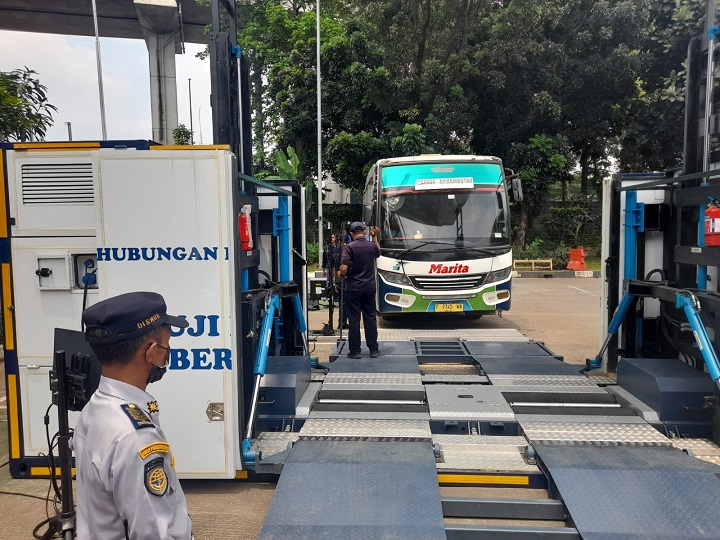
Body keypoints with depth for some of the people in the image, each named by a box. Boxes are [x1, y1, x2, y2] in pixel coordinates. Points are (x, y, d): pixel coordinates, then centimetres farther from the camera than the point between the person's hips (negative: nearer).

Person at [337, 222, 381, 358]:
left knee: (354, 319, 2)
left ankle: (355, 350, 5)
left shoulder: (350, 247, -11)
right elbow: (378, 253, 28)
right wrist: (375, 237, 30)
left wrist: (340, 274, 3)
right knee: (370, 317, 9)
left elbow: (344, 268, -19)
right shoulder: (372, 246, 2)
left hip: (353, 288, -3)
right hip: (369, 288, 4)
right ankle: (373, 349, 13)